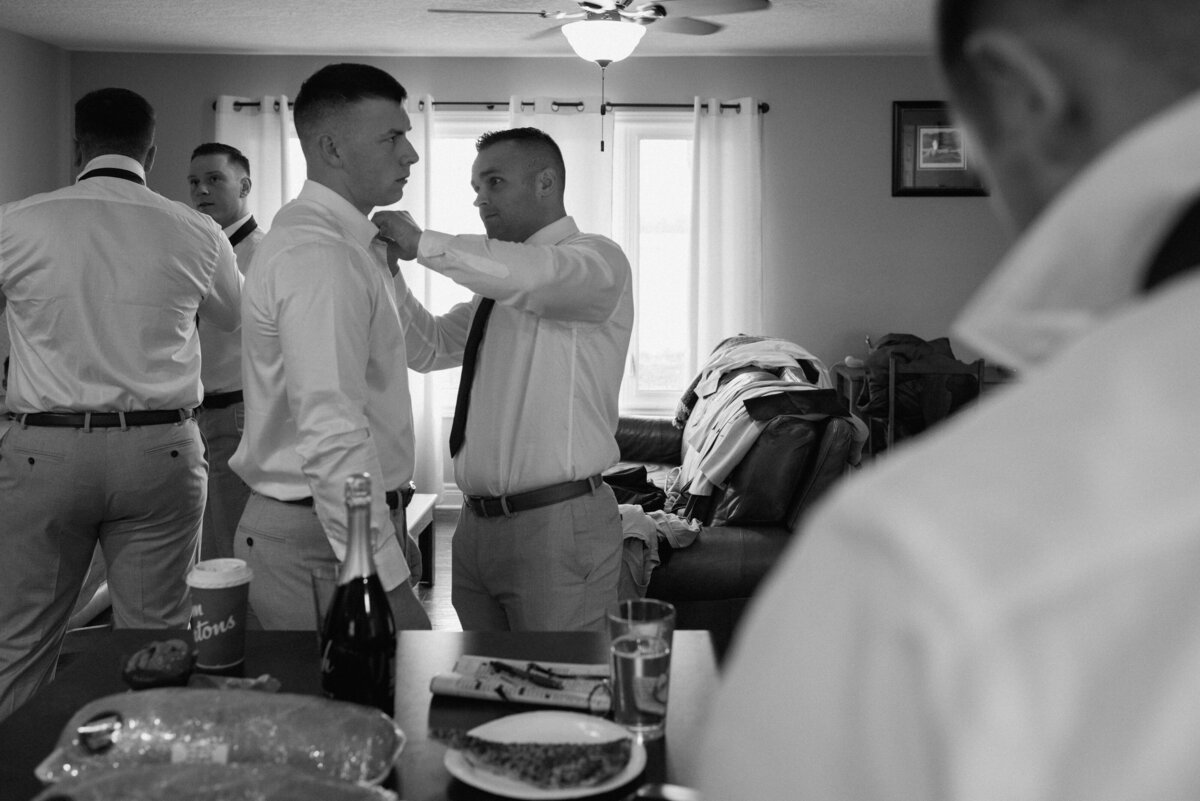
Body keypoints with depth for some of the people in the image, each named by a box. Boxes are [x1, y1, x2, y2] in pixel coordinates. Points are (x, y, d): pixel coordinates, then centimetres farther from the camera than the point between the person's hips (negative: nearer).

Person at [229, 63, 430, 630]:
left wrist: (391, 522, 20)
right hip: (314, 544, -9)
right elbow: (332, 435, -27)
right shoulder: (318, 254, -19)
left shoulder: (351, 243, 14)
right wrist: (389, 581, -28)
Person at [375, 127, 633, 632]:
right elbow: (428, 349, 20)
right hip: (478, 523, 8)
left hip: (558, 528, -8)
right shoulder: (495, 286, 18)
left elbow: (528, 274, -29)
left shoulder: (597, 260, -7)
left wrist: (421, 243, -19)